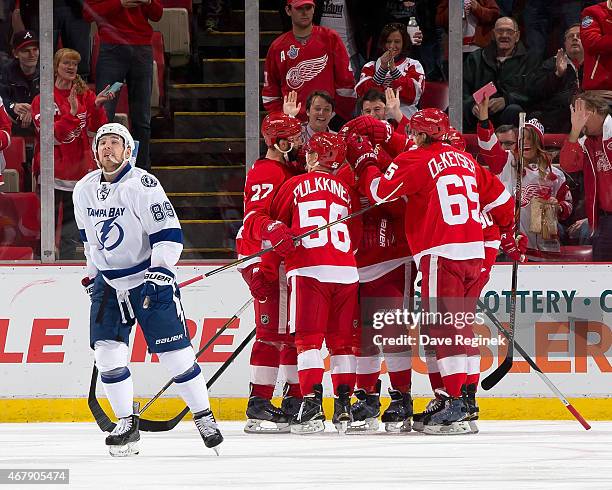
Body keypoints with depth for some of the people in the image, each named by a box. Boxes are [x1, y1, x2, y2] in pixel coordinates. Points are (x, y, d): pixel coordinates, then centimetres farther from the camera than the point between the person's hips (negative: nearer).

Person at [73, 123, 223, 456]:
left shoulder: (143, 185, -16)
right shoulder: (84, 190, 4)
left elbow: (169, 234, -18)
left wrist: (160, 270, -27)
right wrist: (93, 273, 22)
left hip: (150, 280, -5)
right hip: (108, 283, 5)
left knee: (174, 351, -5)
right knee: (106, 351, -7)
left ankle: (203, 415, 11)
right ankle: (127, 424, 0)